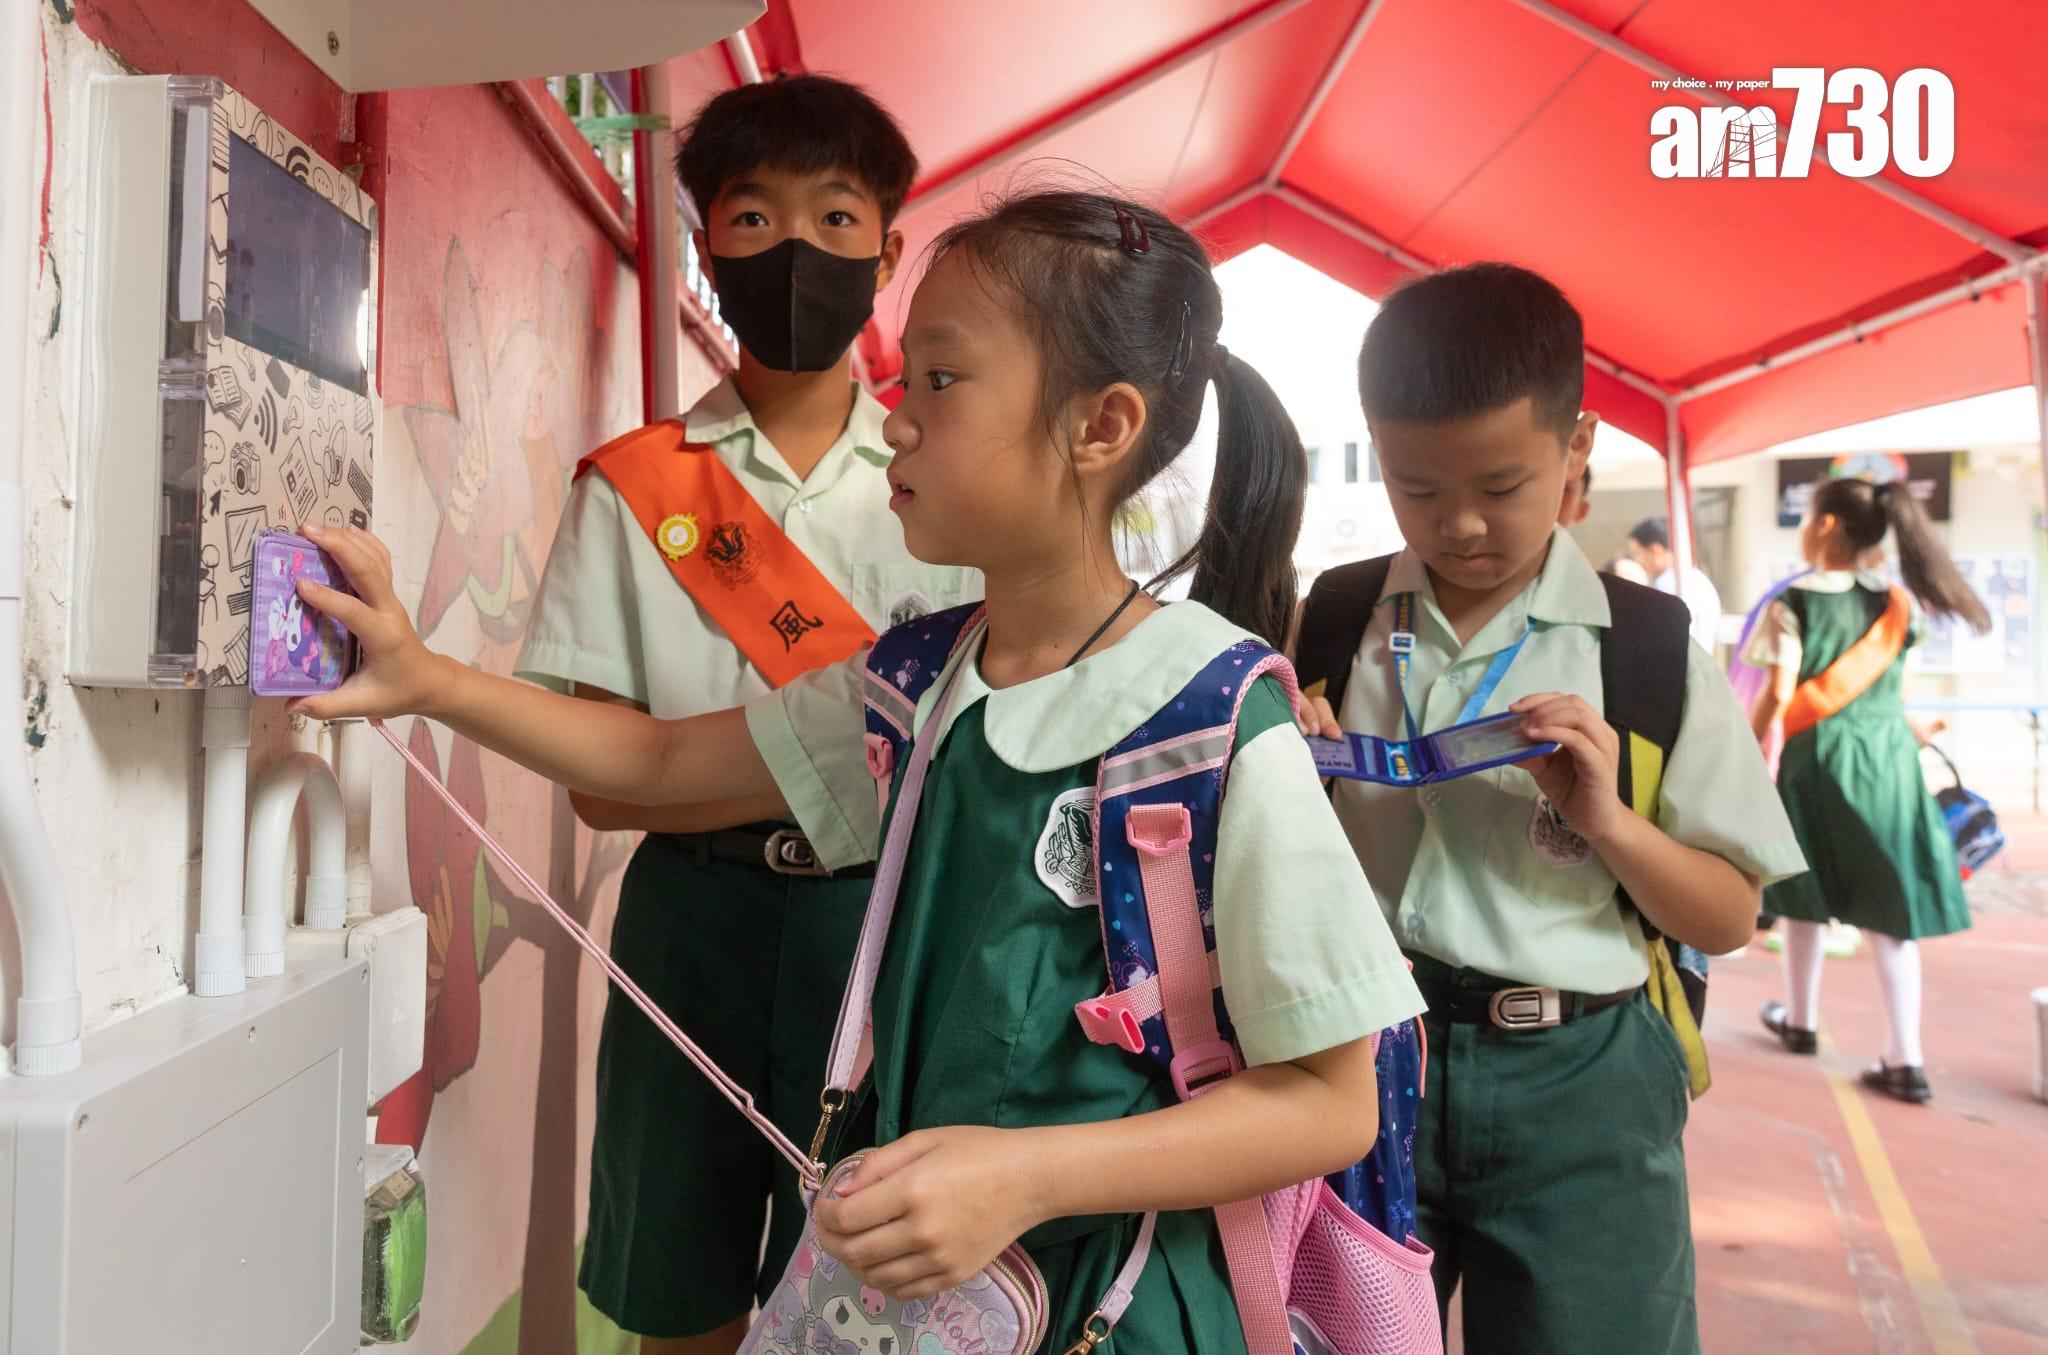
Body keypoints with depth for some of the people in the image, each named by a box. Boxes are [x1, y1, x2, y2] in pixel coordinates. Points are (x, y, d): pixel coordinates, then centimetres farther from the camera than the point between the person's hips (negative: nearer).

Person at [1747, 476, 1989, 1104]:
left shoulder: (1792, 603, -11)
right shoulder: (1895, 603, 3)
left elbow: (1777, 695, -14)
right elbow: (1890, 686, 9)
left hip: (1814, 762, -3)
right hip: (1888, 758, 3)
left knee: (1806, 896, 15)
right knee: (1888, 908, 4)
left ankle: (1801, 1020, 30)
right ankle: (1905, 1059, 2)